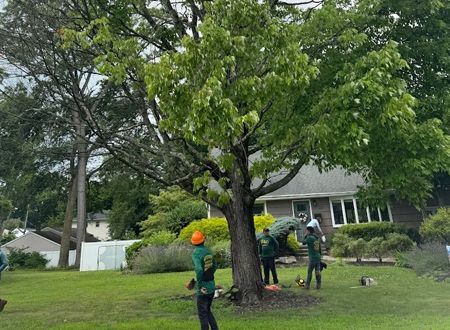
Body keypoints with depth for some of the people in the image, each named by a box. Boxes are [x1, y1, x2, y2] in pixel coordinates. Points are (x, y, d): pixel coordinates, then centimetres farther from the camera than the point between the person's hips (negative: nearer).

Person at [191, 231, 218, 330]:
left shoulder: (196, 253, -16)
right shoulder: (208, 251, 5)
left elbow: (199, 270, -29)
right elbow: (214, 266, 20)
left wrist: (200, 286, -20)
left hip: (204, 289, -7)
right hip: (212, 286, 7)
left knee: (203, 313, 7)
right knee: (207, 310, 23)